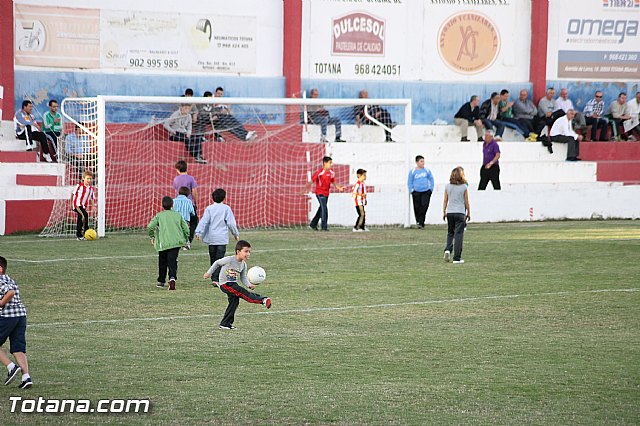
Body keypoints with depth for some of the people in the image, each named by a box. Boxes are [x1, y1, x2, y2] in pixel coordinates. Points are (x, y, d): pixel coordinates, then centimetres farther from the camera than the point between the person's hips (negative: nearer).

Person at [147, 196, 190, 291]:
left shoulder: (159, 216, 2)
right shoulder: (178, 215, 8)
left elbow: (150, 227, -8)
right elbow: (186, 229, 7)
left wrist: (152, 236, 10)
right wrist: (186, 240, 22)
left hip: (163, 243, -1)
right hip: (176, 242, 1)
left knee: (162, 262, 15)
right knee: (172, 261, -2)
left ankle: (161, 281, 27)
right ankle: (172, 278, -28)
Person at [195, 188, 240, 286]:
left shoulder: (209, 209, 3)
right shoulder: (226, 208, -1)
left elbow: (204, 221, -5)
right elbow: (231, 223, -1)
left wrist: (198, 232, -8)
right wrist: (236, 234, 10)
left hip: (211, 238, 3)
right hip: (222, 238, -3)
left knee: (213, 259, 14)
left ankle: (213, 277, 19)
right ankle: (216, 279, -18)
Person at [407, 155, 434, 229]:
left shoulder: (427, 170, 5)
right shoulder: (412, 171, 1)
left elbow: (431, 180, 12)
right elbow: (409, 182, 5)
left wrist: (431, 189, 3)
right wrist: (411, 191, -4)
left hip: (426, 192, 0)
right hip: (416, 192, 0)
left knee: (424, 206, -13)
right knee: (417, 208, 1)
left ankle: (421, 222, -10)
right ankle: (418, 222, 14)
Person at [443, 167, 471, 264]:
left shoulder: (448, 186, 2)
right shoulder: (464, 187, -5)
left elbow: (445, 201, 6)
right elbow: (466, 202, 0)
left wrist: (444, 212, 15)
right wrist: (468, 213, 11)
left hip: (450, 212, 3)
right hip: (460, 213, -3)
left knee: (450, 233, 19)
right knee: (459, 234, 0)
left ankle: (447, 249, -4)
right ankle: (457, 258, -2)